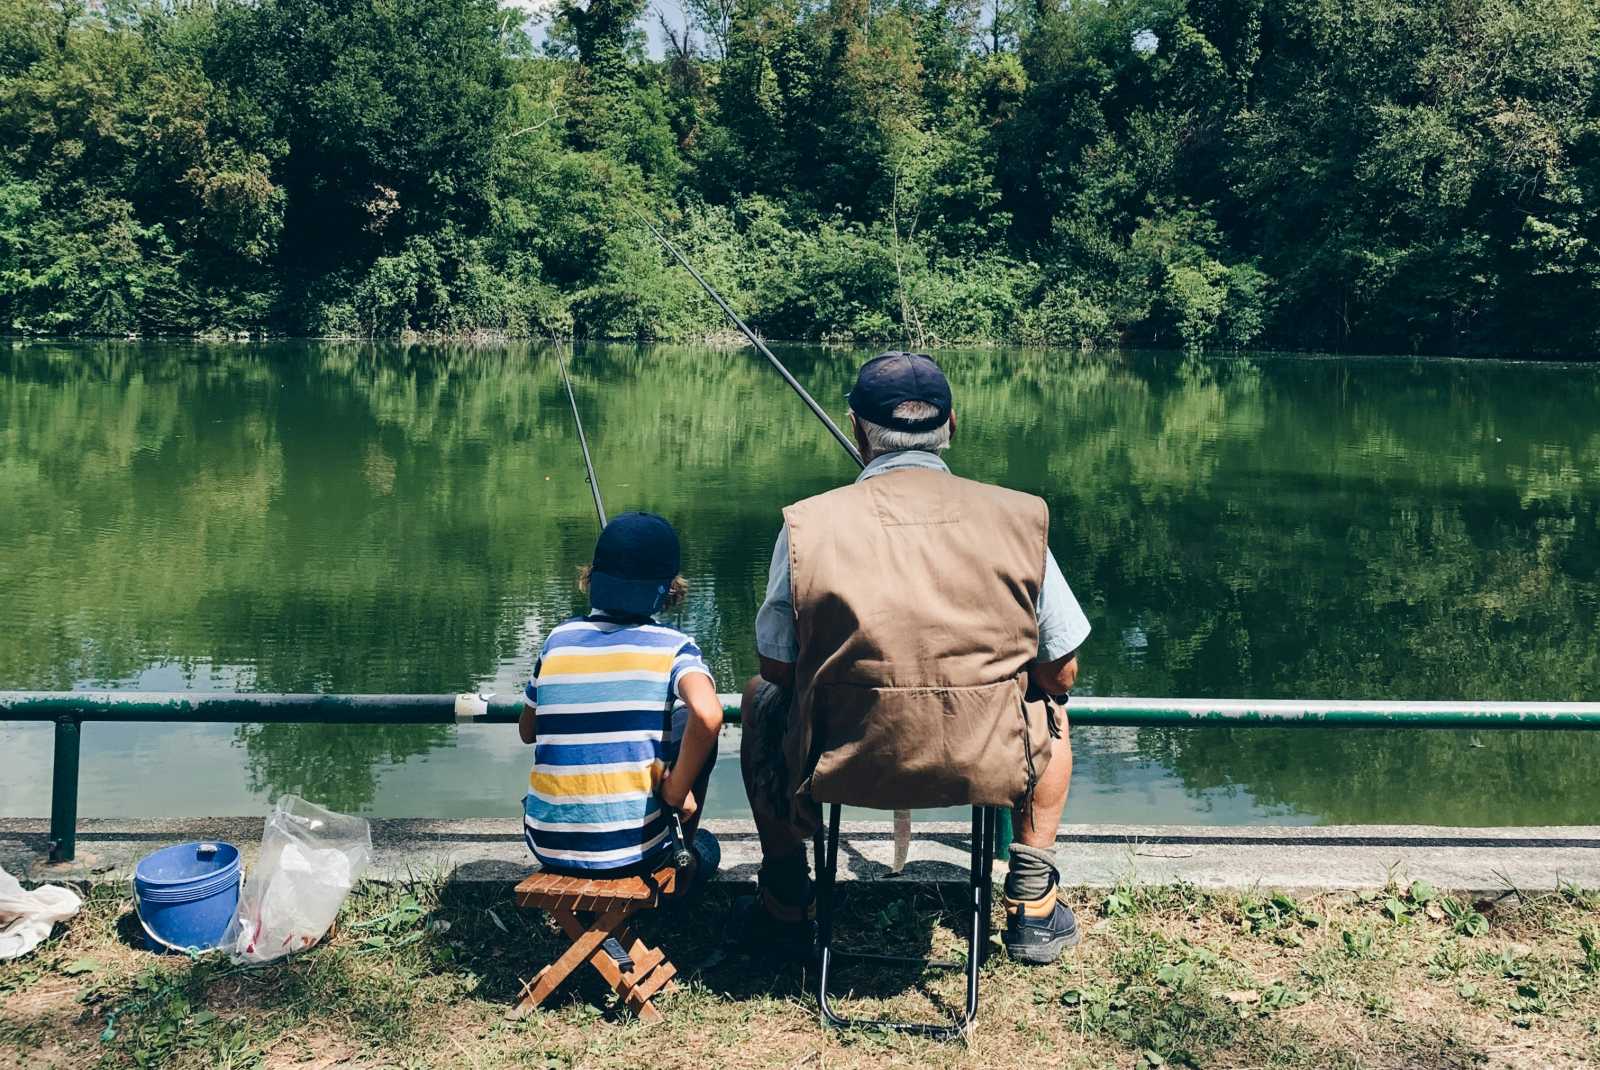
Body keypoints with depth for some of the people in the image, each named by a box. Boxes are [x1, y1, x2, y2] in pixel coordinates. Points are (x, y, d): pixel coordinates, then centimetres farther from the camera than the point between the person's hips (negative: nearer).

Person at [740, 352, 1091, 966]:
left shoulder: (807, 524, -8)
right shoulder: (1016, 518, -5)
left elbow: (776, 667, 2)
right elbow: (1061, 672, 3)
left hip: (839, 767, 0)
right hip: (986, 769, 1)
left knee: (761, 699, 32)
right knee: (1049, 707, 34)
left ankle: (785, 903, 35)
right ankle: (1032, 904, 31)